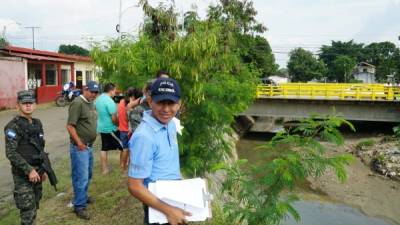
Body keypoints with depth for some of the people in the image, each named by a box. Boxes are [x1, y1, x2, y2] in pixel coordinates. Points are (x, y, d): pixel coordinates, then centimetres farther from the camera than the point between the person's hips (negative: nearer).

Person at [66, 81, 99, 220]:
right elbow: (70, 126, -20)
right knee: (81, 177, -2)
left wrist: (89, 144, 14)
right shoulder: (78, 103, -16)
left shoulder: (91, 103, 10)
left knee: (88, 174, 20)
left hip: (89, 146, 9)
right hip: (80, 147, -9)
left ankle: (83, 197, 38)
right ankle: (79, 206, 9)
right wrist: (79, 143, -20)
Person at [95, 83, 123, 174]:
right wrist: (118, 124, -5)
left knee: (104, 148, 15)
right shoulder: (109, 101, -22)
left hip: (101, 127, 9)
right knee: (123, 146, 5)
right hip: (110, 129, -9)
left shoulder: (98, 99, 5)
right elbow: (114, 119, -23)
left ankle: (104, 169, 21)